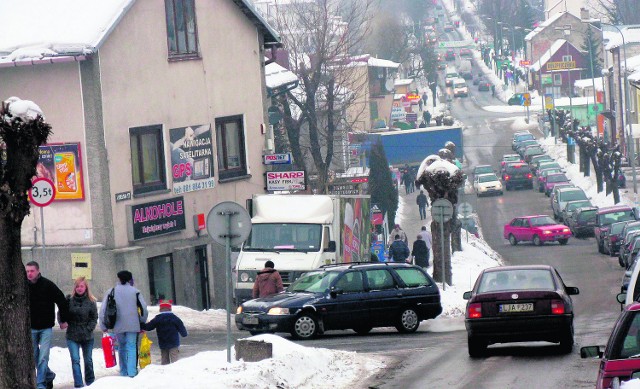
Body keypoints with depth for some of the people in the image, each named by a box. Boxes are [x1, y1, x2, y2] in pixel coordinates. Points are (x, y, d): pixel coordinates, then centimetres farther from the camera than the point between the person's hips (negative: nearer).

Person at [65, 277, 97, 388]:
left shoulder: (91, 301, -4)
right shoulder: (69, 299, -4)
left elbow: (94, 317, 1)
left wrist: (89, 329, -10)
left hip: (87, 337, 1)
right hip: (72, 336, -1)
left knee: (88, 360, 13)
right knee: (75, 360, -10)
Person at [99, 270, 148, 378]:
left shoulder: (111, 292, 3)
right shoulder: (135, 291, 1)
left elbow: (103, 310, 1)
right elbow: (144, 309, 1)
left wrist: (103, 326, 7)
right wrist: (142, 322, 15)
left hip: (118, 326, 1)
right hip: (133, 325, -1)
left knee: (121, 347, 15)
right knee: (132, 347, 0)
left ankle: (123, 372, 16)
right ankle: (132, 372, -12)